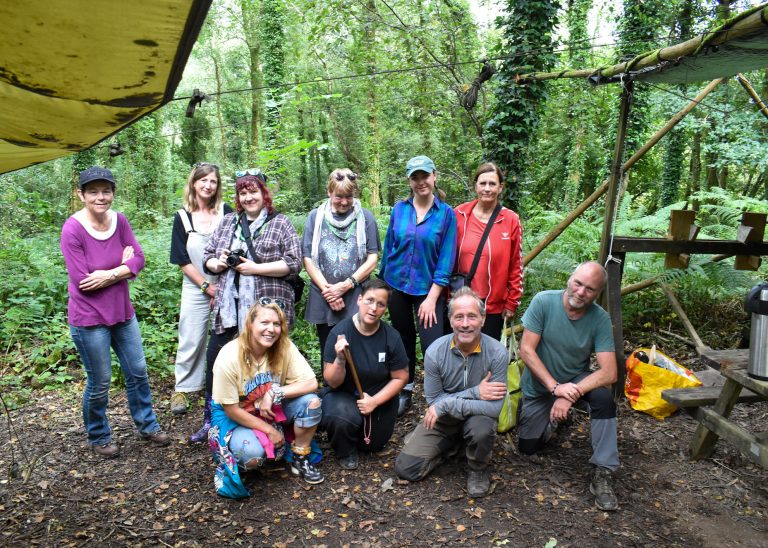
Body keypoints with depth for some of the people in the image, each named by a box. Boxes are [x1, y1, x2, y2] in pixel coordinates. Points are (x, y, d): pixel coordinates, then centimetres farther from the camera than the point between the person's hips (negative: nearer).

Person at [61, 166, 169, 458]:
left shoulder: (119, 220, -3)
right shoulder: (72, 230, -18)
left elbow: (138, 259, -5)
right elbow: (81, 280, -20)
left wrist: (108, 274, -19)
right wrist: (123, 266, -14)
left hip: (122, 312, 5)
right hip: (89, 319, -5)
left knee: (138, 371, 15)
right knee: (99, 383, 8)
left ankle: (147, 425, 34)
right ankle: (99, 437, 32)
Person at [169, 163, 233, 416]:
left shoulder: (225, 212, 1)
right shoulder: (183, 218, 1)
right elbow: (183, 261, 0)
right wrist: (207, 286, -8)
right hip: (197, 289, 0)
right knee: (191, 340, 3)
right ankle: (182, 389, 18)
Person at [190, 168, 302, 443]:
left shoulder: (280, 223, 0)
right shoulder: (228, 222, 15)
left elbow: (294, 264, -8)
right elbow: (207, 256, 18)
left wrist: (256, 268, -13)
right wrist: (218, 263, -4)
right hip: (229, 308, 5)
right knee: (215, 359, 7)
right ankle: (211, 421, 23)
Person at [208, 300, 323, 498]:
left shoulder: (285, 347, -18)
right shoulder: (229, 357, -27)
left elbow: (311, 383, -18)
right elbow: (231, 409, -19)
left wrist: (274, 393, -28)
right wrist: (269, 430, -17)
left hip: (272, 409, 4)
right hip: (235, 417, -4)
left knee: (311, 403, -22)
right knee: (252, 454, -33)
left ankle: (300, 460, 1)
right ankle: (228, 463, 5)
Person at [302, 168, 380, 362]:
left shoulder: (365, 217, 2)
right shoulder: (316, 217, 4)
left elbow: (373, 258, -2)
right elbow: (308, 259, 1)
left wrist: (347, 284, -11)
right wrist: (327, 289, -9)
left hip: (356, 300, -1)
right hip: (323, 301, 2)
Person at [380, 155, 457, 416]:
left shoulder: (446, 213, -7)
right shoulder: (399, 209, 0)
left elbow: (446, 258, -9)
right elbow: (388, 247, 8)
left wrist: (432, 298, -13)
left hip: (429, 287, -3)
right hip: (397, 285, 3)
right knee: (404, 340, 16)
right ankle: (405, 390, 33)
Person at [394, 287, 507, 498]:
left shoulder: (497, 352, -23)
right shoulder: (435, 352, -19)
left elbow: (494, 407, -27)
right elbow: (434, 400, -13)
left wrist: (446, 404, -29)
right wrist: (474, 393, -25)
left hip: (478, 416, -2)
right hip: (444, 418, 2)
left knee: (482, 428, -37)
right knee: (406, 468, -9)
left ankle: (478, 469, -1)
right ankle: (452, 444, 19)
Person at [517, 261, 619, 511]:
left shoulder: (600, 319, -19)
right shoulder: (544, 301, -22)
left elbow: (609, 373, -25)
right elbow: (526, 350, -22)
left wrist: (570, 395, -37)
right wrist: (555, 387, -30)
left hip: (575, 379, 0)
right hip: (539, 385, 0)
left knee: (603, 396, -32)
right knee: (529, 447, 3)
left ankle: (603, 474, -19)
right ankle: (552, 416, 34)